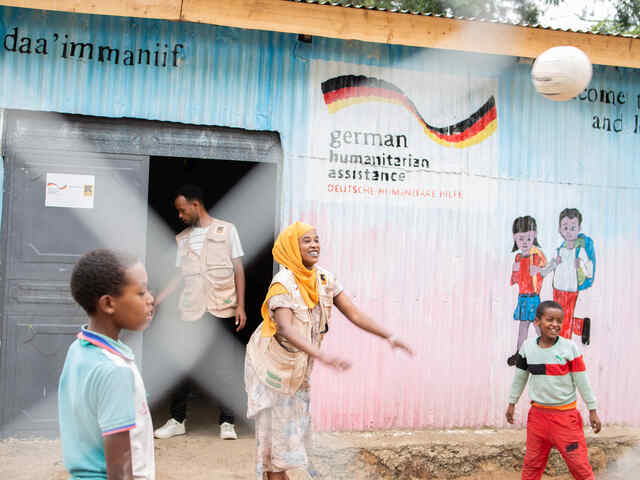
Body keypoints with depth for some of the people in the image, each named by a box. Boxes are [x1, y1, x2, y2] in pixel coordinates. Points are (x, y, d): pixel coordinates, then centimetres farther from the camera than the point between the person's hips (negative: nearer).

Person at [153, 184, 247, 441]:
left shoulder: (226, 230, 4)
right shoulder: (183, 238, 14)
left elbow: (238, 269, 2)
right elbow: (180, 275, 17)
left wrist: (240, 305, -6)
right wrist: (156, 301, 10)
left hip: (223, 310, -3)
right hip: (192, 311, 3)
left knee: (226, 367, 1)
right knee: (184, 365, 3)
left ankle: (227, 422, 9)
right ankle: (177, 420, 16)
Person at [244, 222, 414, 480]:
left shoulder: (324, 278, -6)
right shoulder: (283, 283, -26)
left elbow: (353, 313, -6)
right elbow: (286, 329, -39)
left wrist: (389, 336, -16)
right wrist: (324, 356, -51)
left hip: (299, 365, 7)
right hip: (271, 362, -7)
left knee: (296, 418, 17)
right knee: (274, 422, 1)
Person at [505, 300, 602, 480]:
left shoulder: (569, 347, -10)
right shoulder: (527, 347, -1)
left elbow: (582, 381, -4)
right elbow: (520, 377, 11)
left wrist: (592, 410, 0)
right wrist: (512, 403, 17)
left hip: (565, 415, -3)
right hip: (537, 414, 3)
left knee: (579, 464, -1)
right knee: (531, 463, 12)